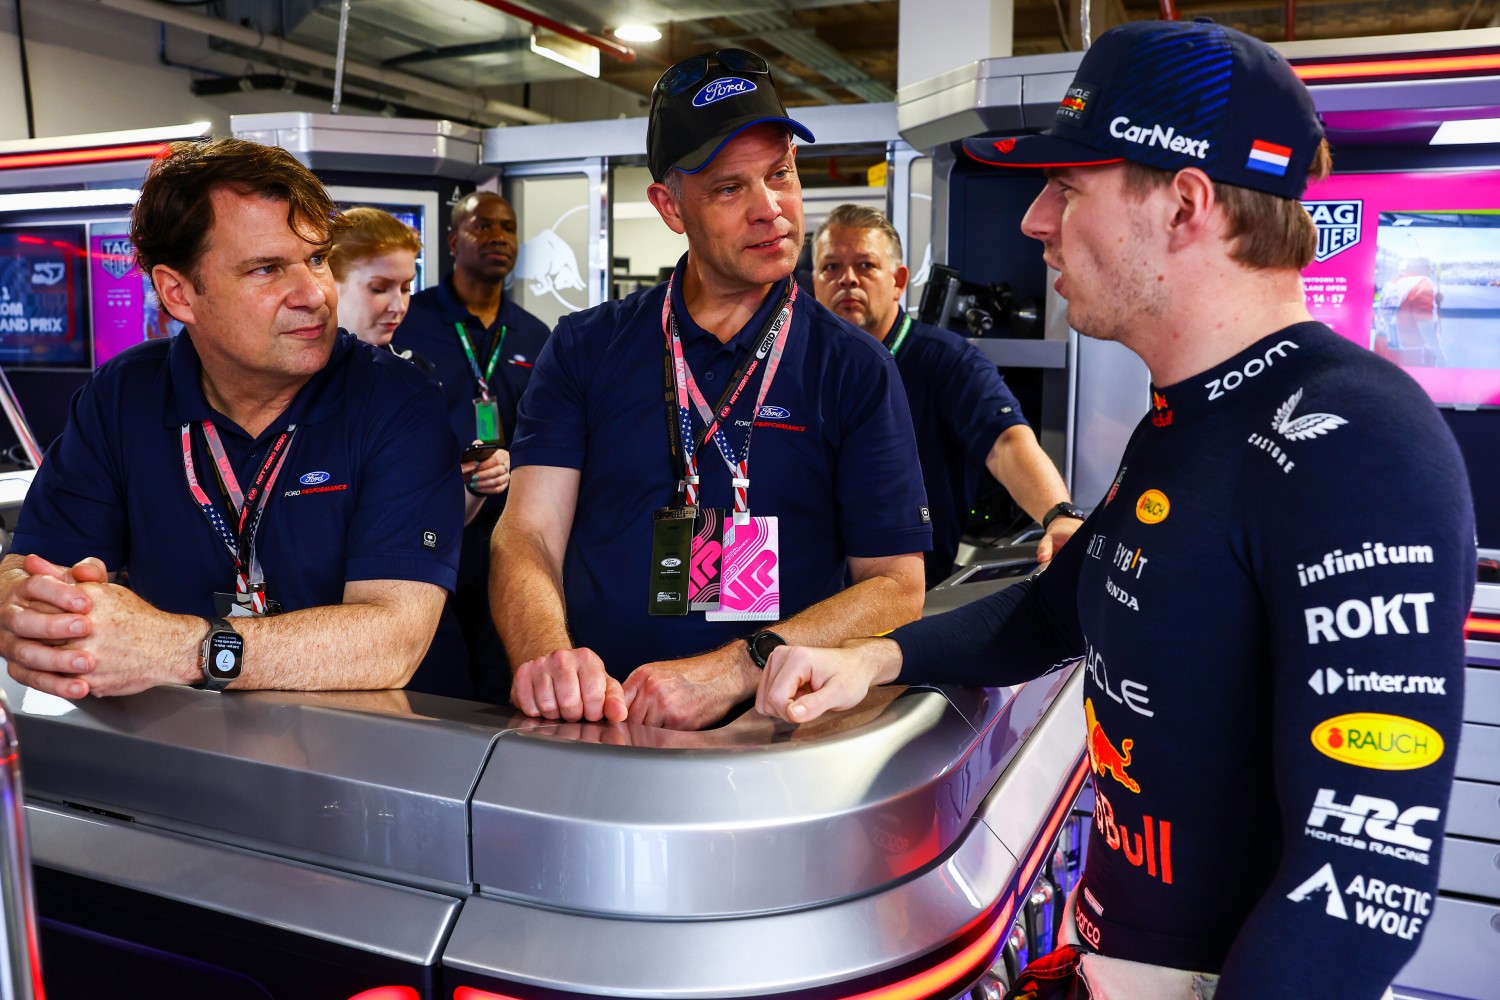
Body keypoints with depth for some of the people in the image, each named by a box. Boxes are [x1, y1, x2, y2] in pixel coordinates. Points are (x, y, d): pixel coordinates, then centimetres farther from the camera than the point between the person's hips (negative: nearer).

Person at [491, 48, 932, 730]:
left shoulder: (856, 372, 4)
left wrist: (730, 672, -15)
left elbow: (896, 586, 0)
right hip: (589, 731, 1)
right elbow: (527, 535, 1)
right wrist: (547, 659, -21)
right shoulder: (585, 349, 9)